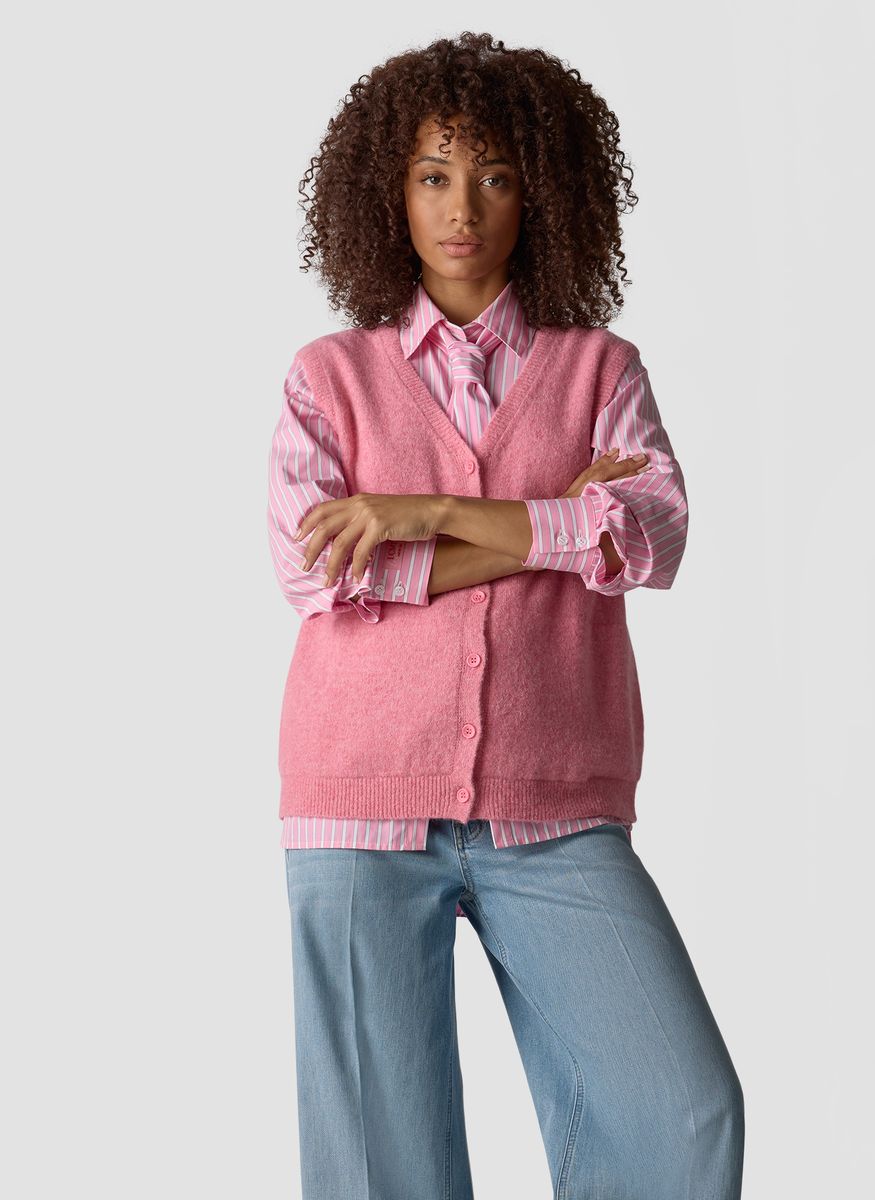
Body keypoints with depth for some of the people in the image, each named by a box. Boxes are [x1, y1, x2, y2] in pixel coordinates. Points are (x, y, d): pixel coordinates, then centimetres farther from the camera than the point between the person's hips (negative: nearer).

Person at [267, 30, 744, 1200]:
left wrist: (425, 511, -14)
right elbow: (315, 571, -8)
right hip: (366, 809, 0)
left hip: (556, 824, 1)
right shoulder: (330, 376, 9)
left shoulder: (601, 367, 11)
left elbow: (656, 536, -8)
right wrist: (554, 527, -7)